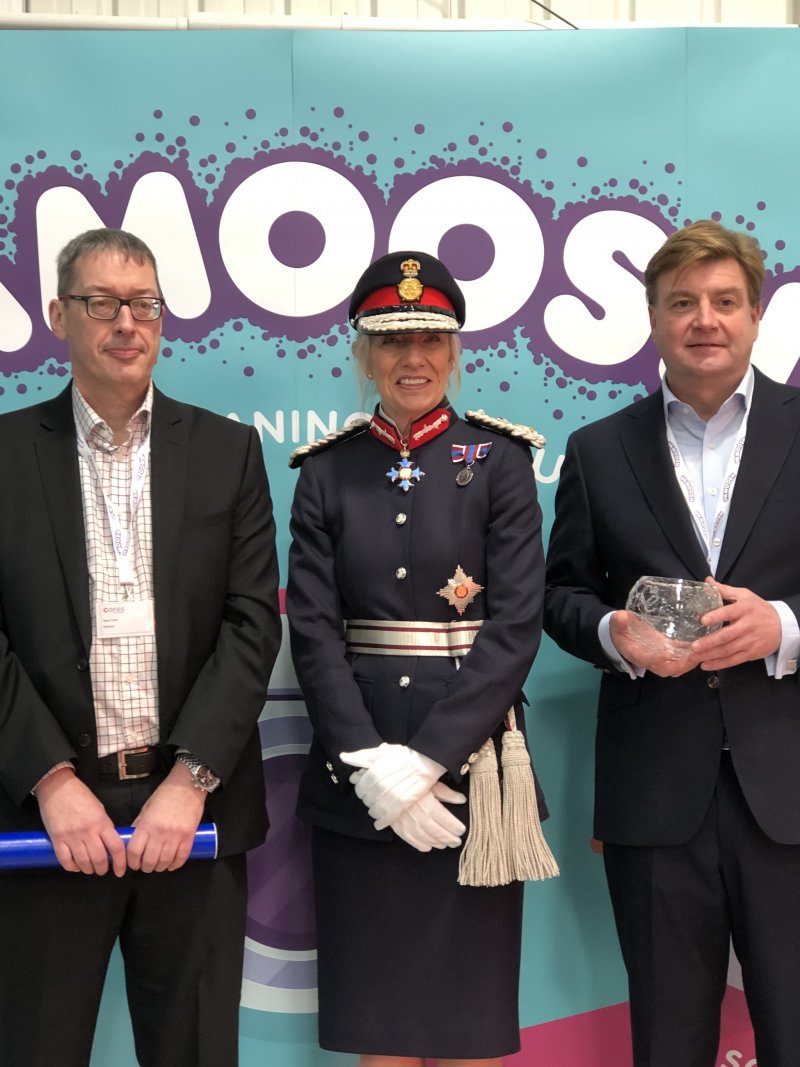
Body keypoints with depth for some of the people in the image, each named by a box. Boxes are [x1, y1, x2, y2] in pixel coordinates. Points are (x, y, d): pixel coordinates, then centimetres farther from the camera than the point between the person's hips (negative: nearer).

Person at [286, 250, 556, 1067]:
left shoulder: (498, 461, 0)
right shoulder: (326, 471, 6)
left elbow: (517, 624, -8)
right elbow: (312, 629, -1)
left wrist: (426, 758, -15)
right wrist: (369, 763, -13)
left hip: (470, 765, -1)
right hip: (357, 776, 2)